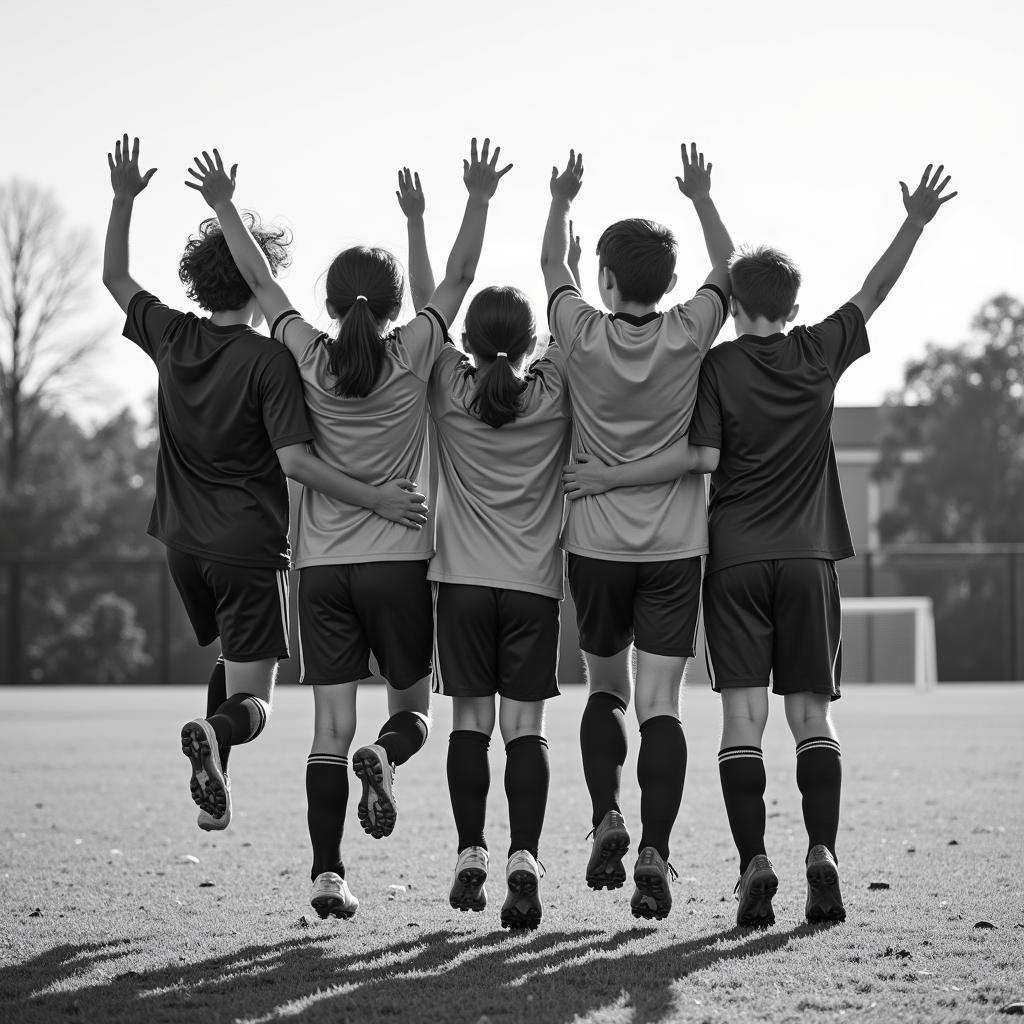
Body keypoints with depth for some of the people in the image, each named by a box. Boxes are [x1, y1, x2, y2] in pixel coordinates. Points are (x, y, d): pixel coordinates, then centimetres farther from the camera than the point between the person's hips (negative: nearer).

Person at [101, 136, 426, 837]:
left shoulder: (173, 339, 1)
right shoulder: (269, 360, -15)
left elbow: (115, 278, 17)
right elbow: (295, 459, -21)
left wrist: (124, 198, 18)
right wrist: (374, 499, -21)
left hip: (184, 539, 6)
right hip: (249, 543, -6)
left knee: (232, 658, 26)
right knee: (252, 697, -2)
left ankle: (214, 791, 10)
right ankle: (215, 731, -36)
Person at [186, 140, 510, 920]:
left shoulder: (310, 358, -1)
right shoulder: (412, 357, -5)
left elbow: (262, 283, 10)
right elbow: (458, 278, 3)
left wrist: (226, 208, 17)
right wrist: (479, 202, 4)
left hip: (322, 564, 2)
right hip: (399, 560, -2)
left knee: (331, 725, 2)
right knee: (413, 705, 13)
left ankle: (327, 872, -5)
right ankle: (384, 758, -22)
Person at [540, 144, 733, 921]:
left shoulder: (583, 337, -7)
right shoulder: (688, 335, -7)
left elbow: (552, 268, 13)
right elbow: (727, 270, 13)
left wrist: (561, 202, 27)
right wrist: (703, 199, 24)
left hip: (596, 544, 1)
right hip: (675, 548, 0)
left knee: (606, 689, 18)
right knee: (660, 704, -3)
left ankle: (607, 816, -1)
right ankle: (654, 850, -16)